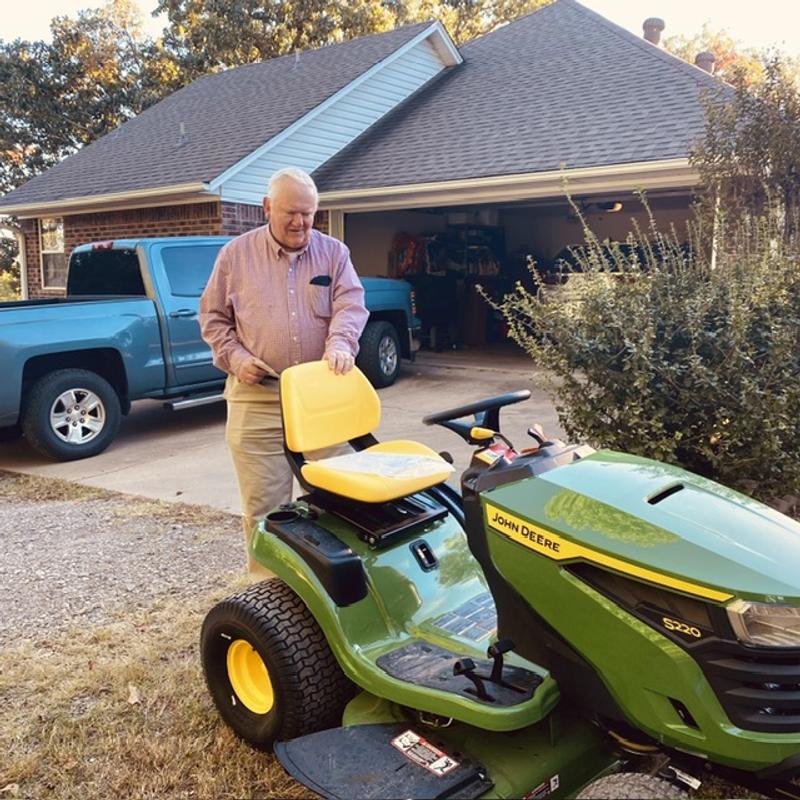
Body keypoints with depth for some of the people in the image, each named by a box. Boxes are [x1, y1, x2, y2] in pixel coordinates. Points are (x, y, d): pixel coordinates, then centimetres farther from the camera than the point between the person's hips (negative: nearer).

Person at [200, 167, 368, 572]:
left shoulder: (334, 253, 8)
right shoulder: (236, 254, 6)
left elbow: (351, 305, -3)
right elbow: (213, 317, 10)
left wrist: (340, 344, -23)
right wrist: (235, 357, -6)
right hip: (256, 399, -1)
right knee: (263, 506, 3)